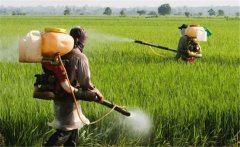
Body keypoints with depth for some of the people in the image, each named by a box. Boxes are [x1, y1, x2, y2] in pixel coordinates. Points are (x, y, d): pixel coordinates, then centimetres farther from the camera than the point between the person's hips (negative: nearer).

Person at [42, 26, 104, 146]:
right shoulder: (80, 57, -17)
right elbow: (85, 83, -14)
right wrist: (97, 94, 2)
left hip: (58, 95, 8)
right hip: (69, 97, -8)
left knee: (74, 125, 19)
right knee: (66, 129, -3)